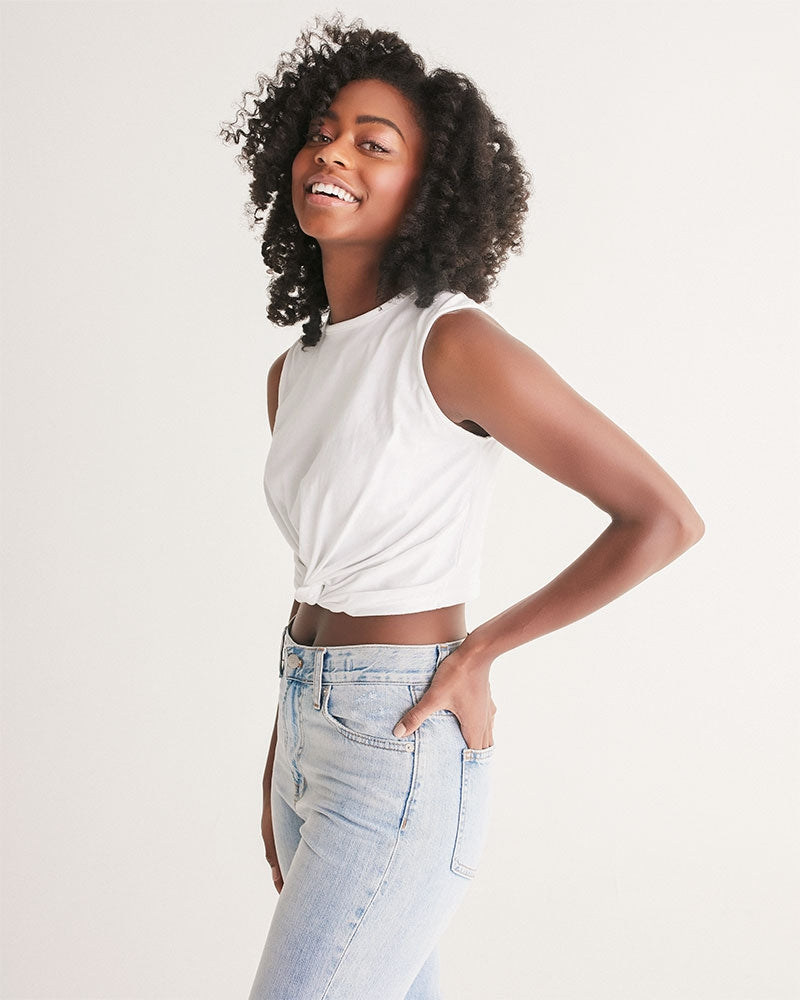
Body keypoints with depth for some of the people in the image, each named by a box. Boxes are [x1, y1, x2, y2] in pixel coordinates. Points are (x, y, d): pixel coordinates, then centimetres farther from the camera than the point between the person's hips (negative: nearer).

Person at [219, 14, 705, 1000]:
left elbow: (664, 518, -17)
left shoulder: (453, 343, -17)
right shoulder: (293, 372, 7)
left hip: (400, 751, -8)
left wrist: (477, 653, -12)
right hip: (312, 729, 8)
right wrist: (278, 770, 19)